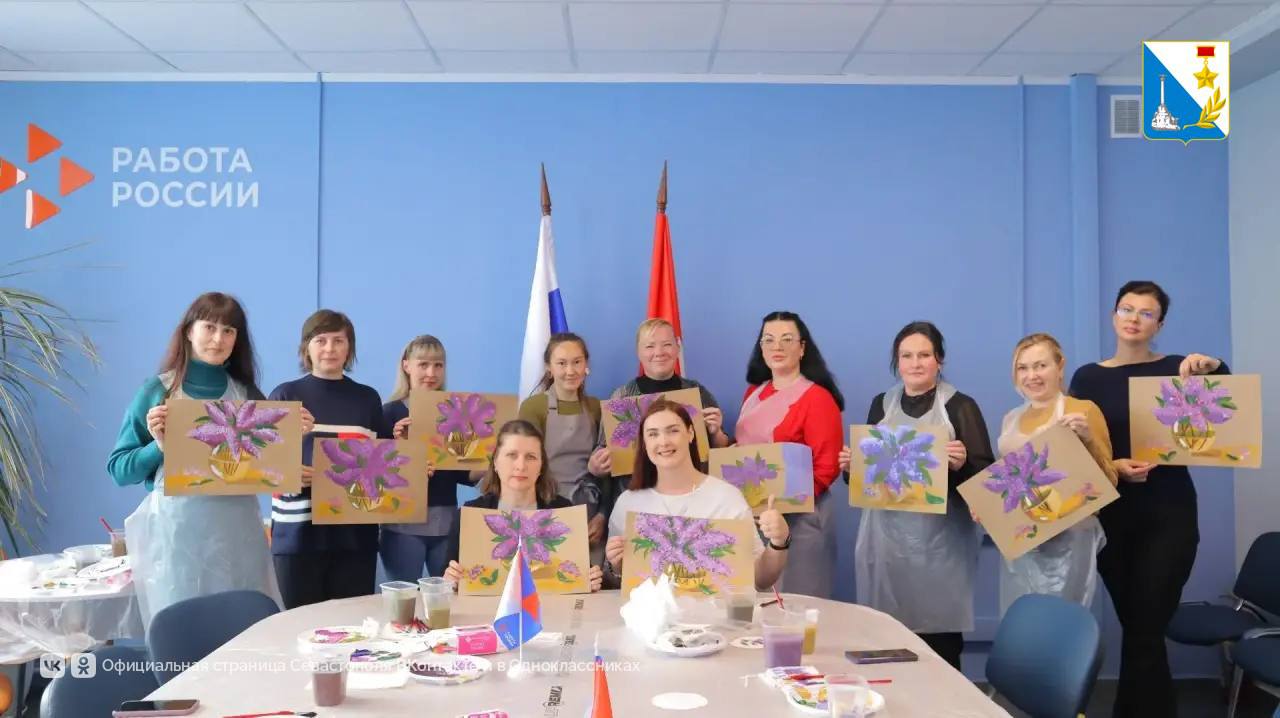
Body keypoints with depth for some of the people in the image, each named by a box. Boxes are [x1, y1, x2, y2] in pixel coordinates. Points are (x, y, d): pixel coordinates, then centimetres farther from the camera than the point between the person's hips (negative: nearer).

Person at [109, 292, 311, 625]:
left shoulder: (248, 394, 8)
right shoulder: (157, 391, 1)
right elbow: (119, 469, 1)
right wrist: (159, 446, -15)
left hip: (238, 529, 3)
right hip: (177, 529, -2)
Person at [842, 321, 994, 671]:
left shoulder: (960, 406, 0)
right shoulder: (881, 405, 13)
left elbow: (985, 473, -3)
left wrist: (962, 463, -22)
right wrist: (851, 466, -1)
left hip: (939, 540, -3)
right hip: (885, 537, 3)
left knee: (940, 643, -4)